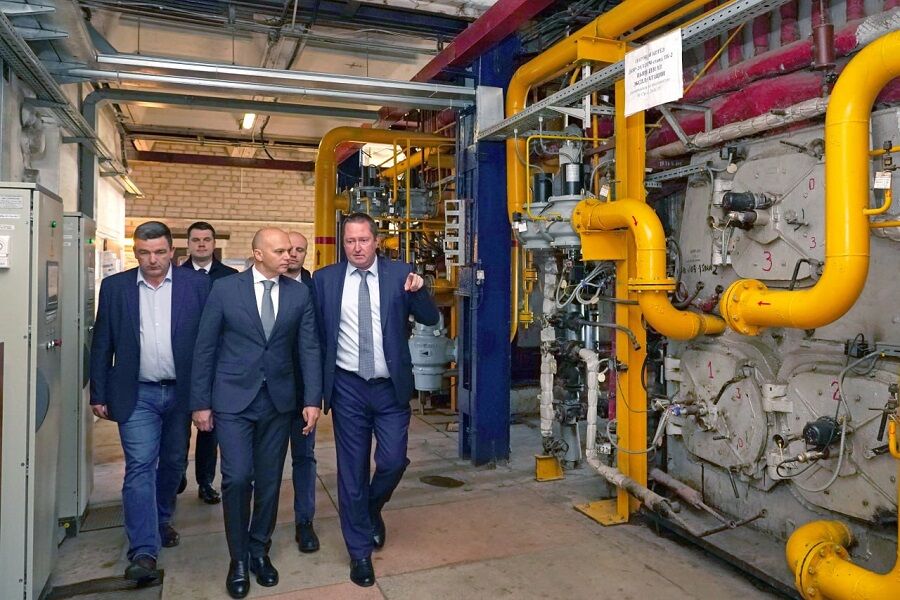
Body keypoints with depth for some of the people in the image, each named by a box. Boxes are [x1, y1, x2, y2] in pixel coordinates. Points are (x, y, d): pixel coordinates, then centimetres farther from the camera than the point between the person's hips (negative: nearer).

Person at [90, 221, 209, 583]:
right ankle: (143, 552, 0)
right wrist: (98, 395, 2)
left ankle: (161, 520, 40)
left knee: (173, 464, 16)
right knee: (140, 467, -5)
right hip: (137, 394, -1)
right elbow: (102, 345, 4)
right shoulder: (114, 287, 1)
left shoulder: (197, 285, -3)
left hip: (181, 392, 1)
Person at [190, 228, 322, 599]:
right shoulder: (225, 289, -4)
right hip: (233, 400, -2)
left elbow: (309, 348, 1)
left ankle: (259, 551, 31)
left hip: (278, 401, 2)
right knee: (237, 478, -5)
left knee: (269, 481, 10)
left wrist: (313, 399, -5)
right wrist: (201, 402, -2)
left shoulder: (299, 293, 1)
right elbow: (205, 349, -1)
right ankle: (238, 559, 17)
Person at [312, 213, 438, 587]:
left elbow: (431, 319, -4)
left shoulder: (399, 273, -2)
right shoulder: (325, 278, 0)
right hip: (348, 388, 0)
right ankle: (360, 550, 26)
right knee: (352, 470, 8)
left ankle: (372, 511, 36)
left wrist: (418, 292, -23)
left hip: (390, 387, 0)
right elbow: (315, 331, 3)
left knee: (393, 463, 1)